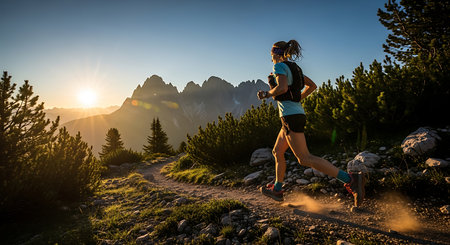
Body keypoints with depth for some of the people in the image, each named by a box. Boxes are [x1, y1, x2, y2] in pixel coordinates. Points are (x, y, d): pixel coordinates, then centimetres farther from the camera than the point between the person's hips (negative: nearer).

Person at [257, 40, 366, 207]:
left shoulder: (280, 66, -6)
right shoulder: (293, 67, 19)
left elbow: (282, 88, -24)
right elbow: (312, 85, 24)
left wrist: (266, 94, -7)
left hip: (290, 116, -10)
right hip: (298, 113, 10)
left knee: (305, 159, -12)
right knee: (277, 152, 18)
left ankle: (350, 179, -14)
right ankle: (277, 190, 29)